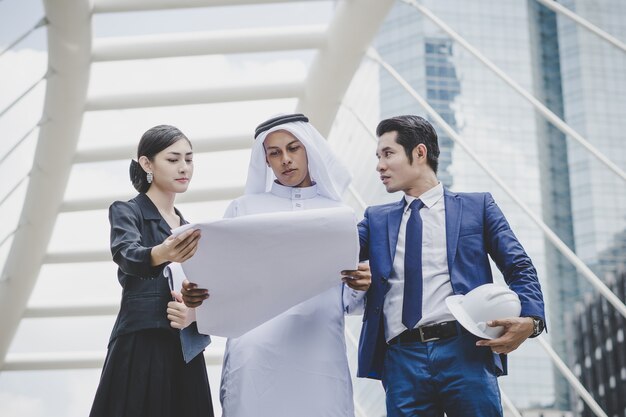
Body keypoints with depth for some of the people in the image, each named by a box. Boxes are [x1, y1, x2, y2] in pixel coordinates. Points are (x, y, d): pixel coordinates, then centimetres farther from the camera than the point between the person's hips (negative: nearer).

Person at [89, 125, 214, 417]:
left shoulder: (188, 227, 19)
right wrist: (161, 254, -43)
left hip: (185, 349, 6)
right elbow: (127, 256, -22)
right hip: (140, 346, -6)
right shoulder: (126, 211, 0)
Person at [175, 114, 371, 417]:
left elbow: (349, 303, 12)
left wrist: (360, 288, -10)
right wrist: (196, 295, -12)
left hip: (319, 354, 1)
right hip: (257, 354, 0)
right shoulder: (244, 209, 14)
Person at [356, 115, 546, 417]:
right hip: (402, 359, 2)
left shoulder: (476, 206, 12)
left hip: (465, 351, -2)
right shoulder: (377, 218, 20)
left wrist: (529, 318, -13)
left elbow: (519, 267, 5)